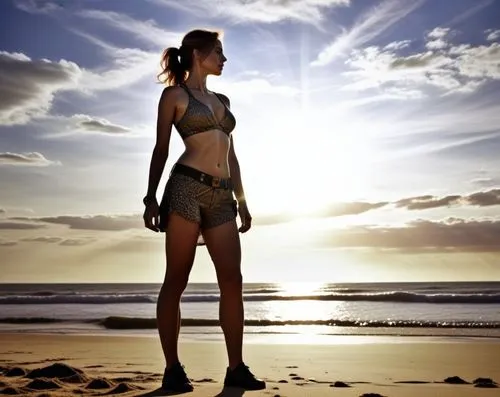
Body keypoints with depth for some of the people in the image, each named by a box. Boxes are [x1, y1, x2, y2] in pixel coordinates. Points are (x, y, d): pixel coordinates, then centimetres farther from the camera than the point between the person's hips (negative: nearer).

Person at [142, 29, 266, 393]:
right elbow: (161, 149, 1)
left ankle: (236, 368, 4)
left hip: (221, 196, 6)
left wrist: (241, 201, 17)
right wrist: (151, 198, -7)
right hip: (187, 188, -6)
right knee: (176, 280, -3)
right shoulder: (175, 94, 7)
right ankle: (173, 368, 4)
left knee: (233, 282, -2)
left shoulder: (222, 100, 24)